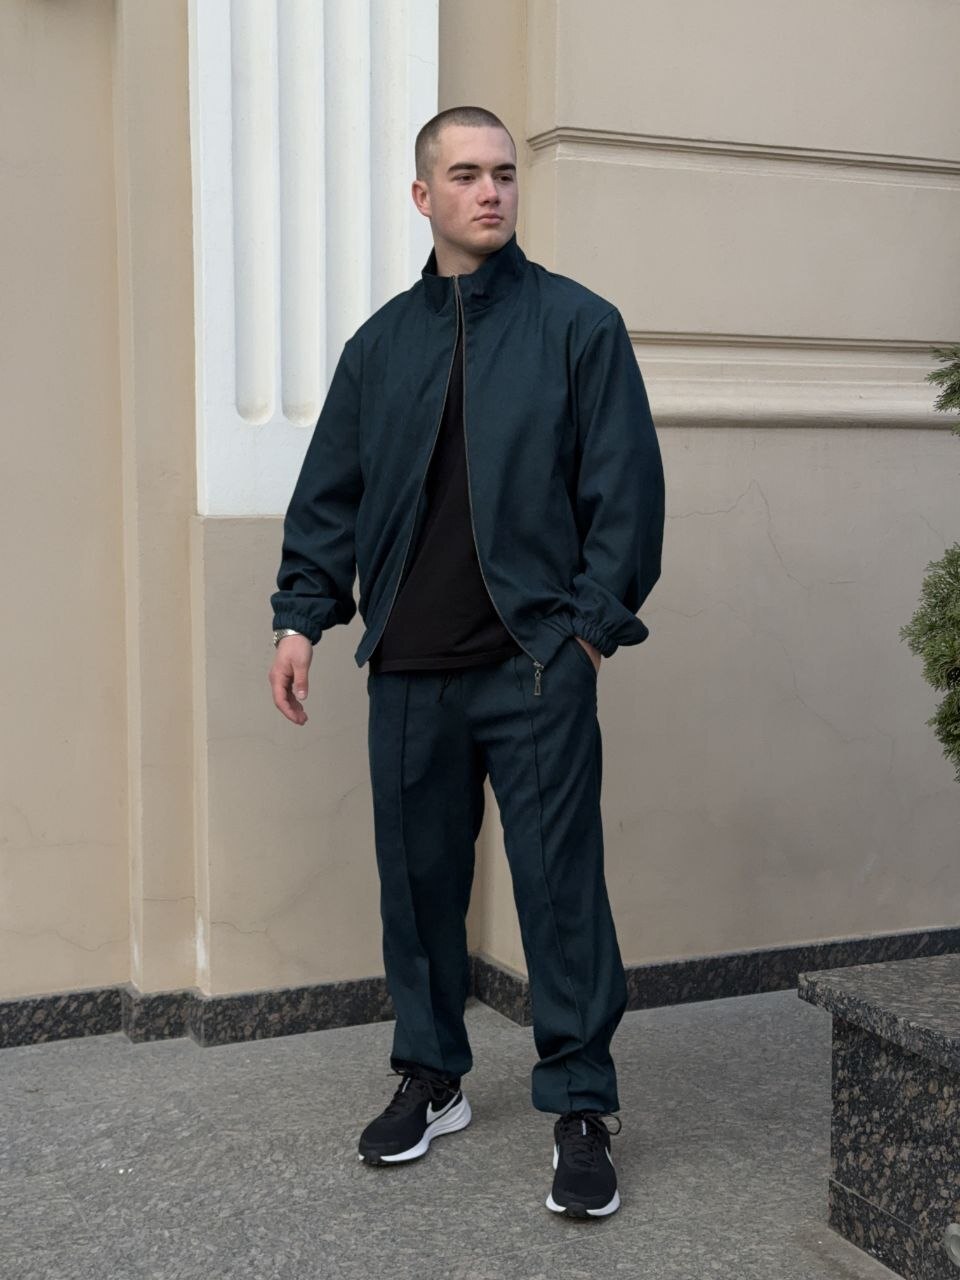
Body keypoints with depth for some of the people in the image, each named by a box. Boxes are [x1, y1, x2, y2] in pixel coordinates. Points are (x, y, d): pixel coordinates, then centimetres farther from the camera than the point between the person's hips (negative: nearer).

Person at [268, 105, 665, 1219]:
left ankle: (580, 1109, 10)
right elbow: (329, 493, 14)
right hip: (408, 667, 4)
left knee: (560, 884, -2)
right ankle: (430, 1080, 27)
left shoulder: (577, 323, 2)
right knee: (417, 877, 11)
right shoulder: (381, 343, 13)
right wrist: (302, 615, 6)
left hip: (537, 665, -4)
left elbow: (625, 482, -1)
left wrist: (595, 620, -7)